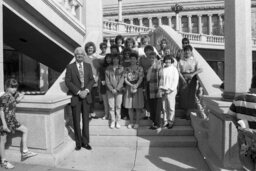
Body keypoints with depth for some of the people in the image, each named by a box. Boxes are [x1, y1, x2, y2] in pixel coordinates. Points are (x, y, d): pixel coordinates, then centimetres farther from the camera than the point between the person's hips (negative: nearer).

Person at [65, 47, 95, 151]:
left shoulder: (88, 66, 9)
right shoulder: (70, 67, -1)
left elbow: (92, 80, 5)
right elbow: (67, 82, -6)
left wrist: (86, 90, -10)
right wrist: (78, 92, -14)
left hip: (86, 96, 3)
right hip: (75, 97, -2)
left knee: (85, 120, 7)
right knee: (76, 121, 6)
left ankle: (85, 142, 19)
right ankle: (78, 143, 20)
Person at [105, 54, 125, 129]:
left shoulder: (121, 68, 4)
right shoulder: (108, 69, 7)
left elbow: (122, 79, -2)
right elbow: (107, 80, 2)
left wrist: (117, 89, -10)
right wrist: (112, 89, -8)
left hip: (119, 90, -1)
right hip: (110, 90, 1)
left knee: (118, 106, 1)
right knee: (111, 106, 1)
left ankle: (118, 121, 12)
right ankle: (112, 121, 13)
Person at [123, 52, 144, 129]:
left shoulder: (140, 68, 3)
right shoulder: (127, 69, 10)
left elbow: (141, 78, -8)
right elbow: (125, 79, 2)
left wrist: (136, 85, -25)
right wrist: (131, 85, -15)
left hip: (138, 88, -2)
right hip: (129, 88, 2)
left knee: (137, 107, 1)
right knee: (130, 107, 5)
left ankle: (137, 123, 12)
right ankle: (131, 122, 17)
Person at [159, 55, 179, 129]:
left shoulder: (174, 69, 1)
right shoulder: (162, 69, 7)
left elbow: (176, 81, -2)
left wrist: (170, 89, -10)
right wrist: (161, 87, -3)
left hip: (171, 91, -2)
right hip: (163, 90, 3)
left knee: (171, 107, 0)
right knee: (164, 107, 6)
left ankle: (171, 122, 11)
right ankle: (165, 121, 16)